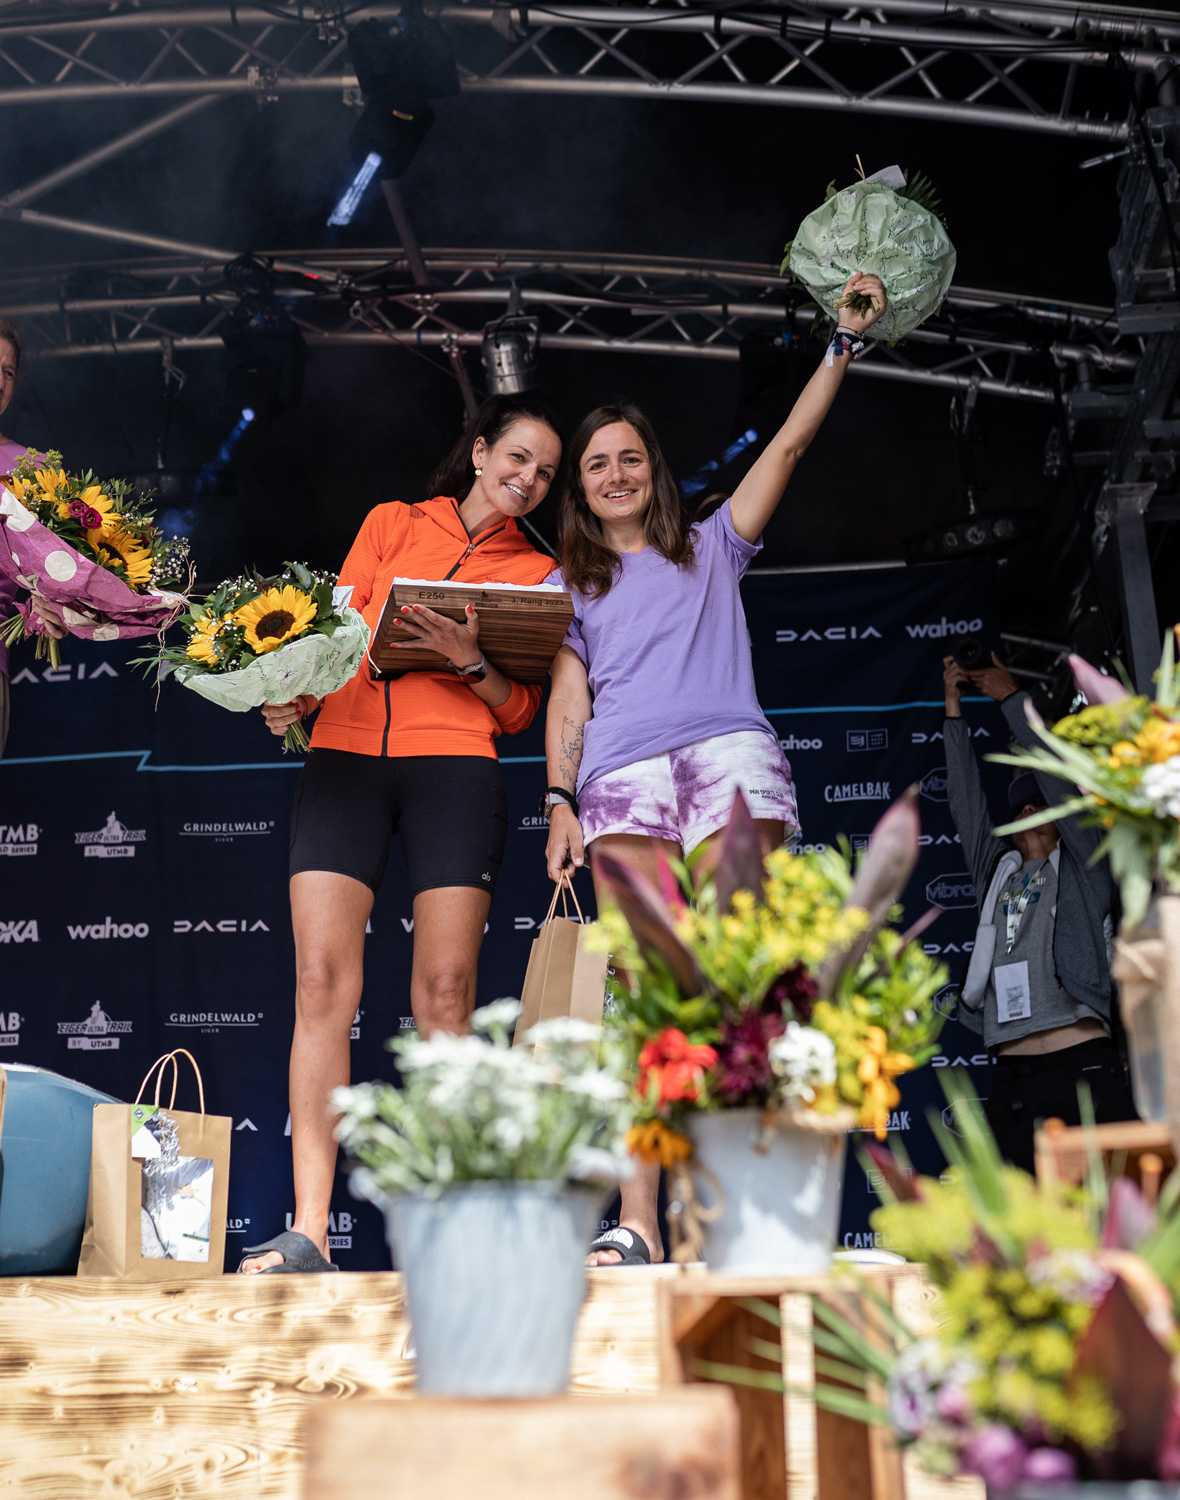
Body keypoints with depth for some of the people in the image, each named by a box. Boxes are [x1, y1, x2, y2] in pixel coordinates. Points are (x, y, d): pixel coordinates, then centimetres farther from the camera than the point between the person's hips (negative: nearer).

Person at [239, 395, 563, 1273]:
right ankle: (308, 1231, -12)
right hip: (345, 755, 1)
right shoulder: (391, 524, 20)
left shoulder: (537, 574, 18)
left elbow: (518, 712, 10)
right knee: (323, 981, -11)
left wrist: (471, 661, -9)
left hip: (455, 766, 0)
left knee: (445, 993, -8)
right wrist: (293, 695, -7)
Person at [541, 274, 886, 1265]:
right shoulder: (570, 587, 28)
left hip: (729, 755, 0)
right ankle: (640, 1227, -16)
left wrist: (846, 341, 16)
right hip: (622, 777, 1)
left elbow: (790, 445, 22)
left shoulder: (712, 548, 28)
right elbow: (567, 702, 15)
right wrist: (560, 801, 0)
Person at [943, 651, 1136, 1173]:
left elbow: (1057, 773, 7)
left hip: (1083, 1071, -4)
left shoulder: (1083, 865, 13)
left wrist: (1010, 696, 12)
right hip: (1011, 1083, 4)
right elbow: (966, 797, 22)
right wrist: (954, 704, 22)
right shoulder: (996, 871, 23)